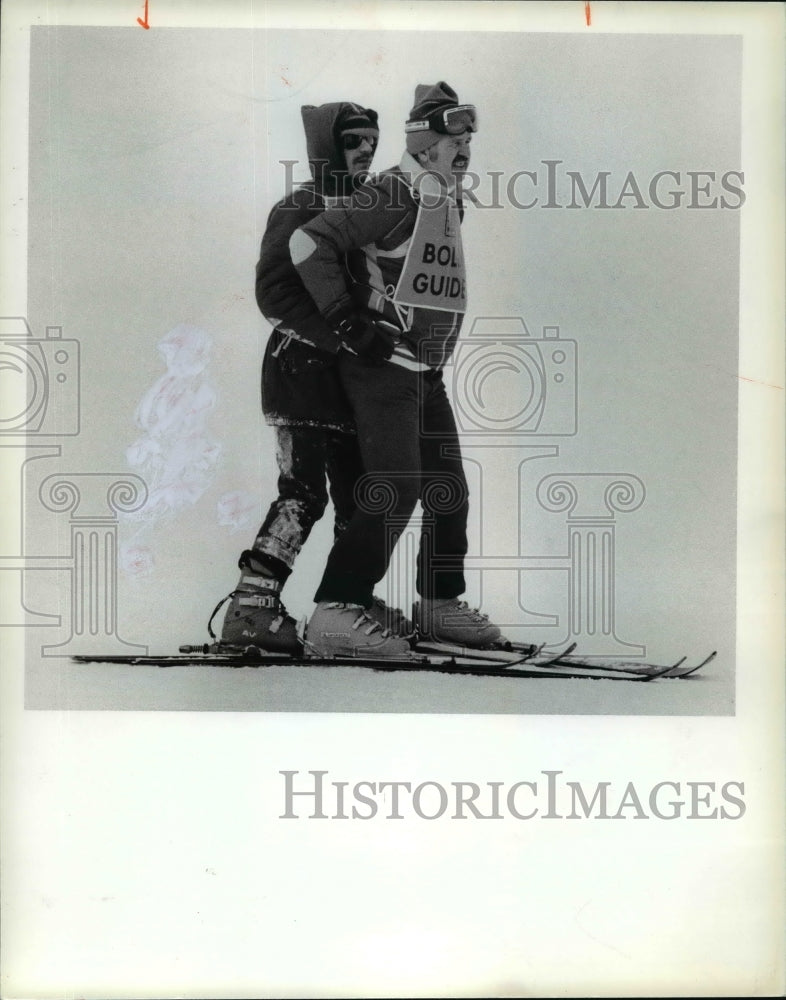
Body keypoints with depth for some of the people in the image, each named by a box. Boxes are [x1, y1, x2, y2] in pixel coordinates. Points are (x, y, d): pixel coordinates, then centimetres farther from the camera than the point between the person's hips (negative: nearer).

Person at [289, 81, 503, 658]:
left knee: (449, 489, 12)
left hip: (426, 371, 9)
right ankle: (334, 615, -16)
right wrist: (349, 323, -21)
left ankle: (440, 606, 26)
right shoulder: (394, 193, -14)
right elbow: (308, 242, -21)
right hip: (380, 364, -9)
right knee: (396, 489, -17)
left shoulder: (451, 203, 14)